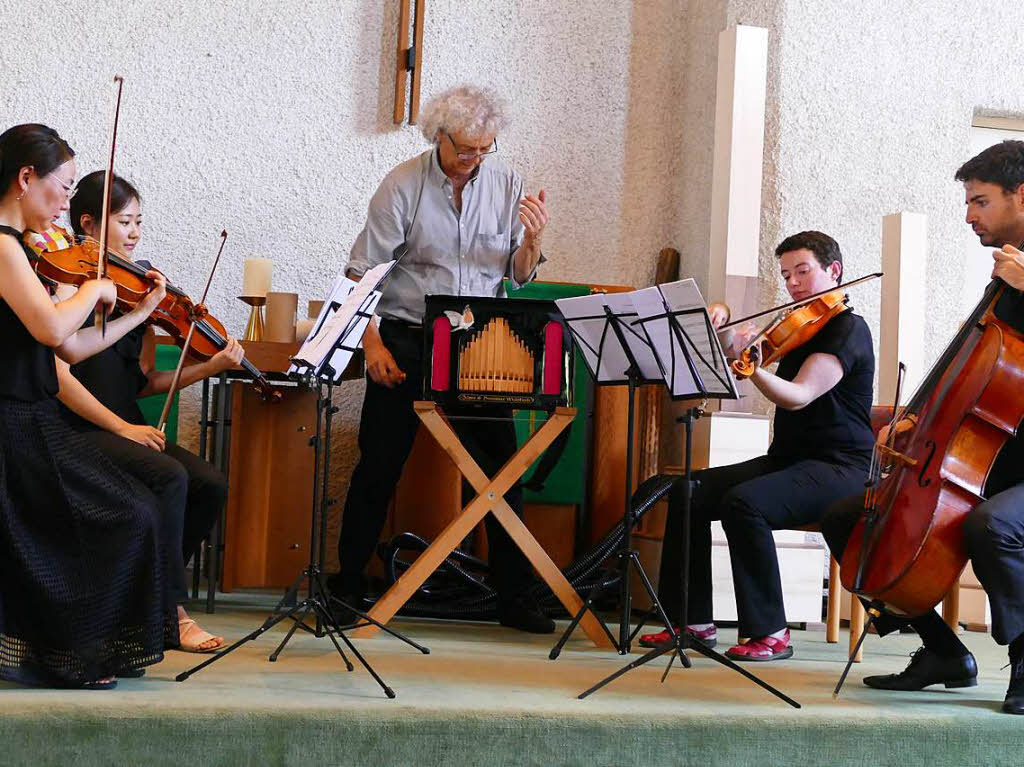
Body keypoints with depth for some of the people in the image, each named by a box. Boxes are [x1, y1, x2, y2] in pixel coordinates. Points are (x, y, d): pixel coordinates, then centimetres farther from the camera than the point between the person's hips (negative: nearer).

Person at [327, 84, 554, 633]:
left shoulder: (506, 184, 3)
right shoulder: (403, 185, -6)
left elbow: (518, 278, 6)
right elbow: (362, 272, -5)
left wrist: (532, 241, -15)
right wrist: (372, 344, -13)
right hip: (406, 339, -2)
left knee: (500, 467, 2)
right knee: (379, 466, 2)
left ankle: (514, 596, 11)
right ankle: (346, 587, 15)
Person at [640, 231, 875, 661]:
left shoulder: (848, 329, -9)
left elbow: (797, 396, -24)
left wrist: (751, 367, -42)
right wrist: (722, 320, -1)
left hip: (840, 468, -9)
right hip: (787, 460, 9)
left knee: (744, 502, -33)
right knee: (689, 493, -7)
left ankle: (770, 633, -25)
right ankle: (694, 621, -4)